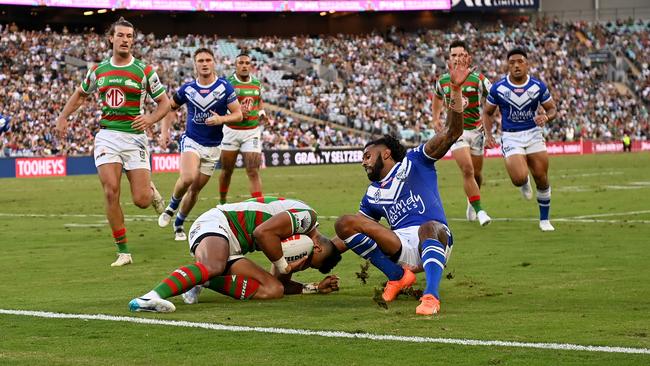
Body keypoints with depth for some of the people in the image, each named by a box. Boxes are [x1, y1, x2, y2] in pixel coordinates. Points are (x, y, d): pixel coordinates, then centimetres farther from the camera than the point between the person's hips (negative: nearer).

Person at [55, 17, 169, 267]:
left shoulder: (144, 71, -1)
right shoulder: (98, 70, 8)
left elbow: (164, 101, 4)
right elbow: (80, 94, 25)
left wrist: (150, 119, -15)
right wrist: (62, 116, 13)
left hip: (135, 137, -2)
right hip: (107, 136, 2)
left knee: (141, 201, -7)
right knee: (111, 192, -13)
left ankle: (151, 190, 33)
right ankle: (123, 251, -4)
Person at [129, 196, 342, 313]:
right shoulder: (306, 216, -7)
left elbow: (280, 285, 27)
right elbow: (262, 232, -21)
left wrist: (315, 288, 25)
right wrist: (284, 267, -9)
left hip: (231, 248, 9)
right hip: (216, 223, -9)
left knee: (274, 290, -5)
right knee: (213, 267, -41)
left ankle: (201, 280, -11)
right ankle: (148, 298, -62)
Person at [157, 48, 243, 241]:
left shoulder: (225, 87, -7)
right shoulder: (187, 88, -2)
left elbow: (238, 114, -6)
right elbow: (170, 107, 14)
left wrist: (221, 119, -25)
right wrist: (165, 131, 2)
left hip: (213, 146, 1)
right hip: (191, 141, -1)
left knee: (196, 188, 6)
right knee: (188, 177, -26)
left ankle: (179, 224, 25)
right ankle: (172, 206, 2)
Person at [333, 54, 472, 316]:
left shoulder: (415, 161, 11)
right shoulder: (373, 194, 27)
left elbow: (452, 132, -1)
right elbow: (349, 236, 28)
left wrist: (455, 89, -14)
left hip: (433, 243, -5)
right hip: (401, 247, 5)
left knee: (428, 227, -42)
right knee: (344, 223, -11)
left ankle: (431, 295, -57)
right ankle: (397, 276, -10)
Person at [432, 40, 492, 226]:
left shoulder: (478, 79, -8)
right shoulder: (443, 81, 2)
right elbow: (437, 97, 24)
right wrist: (436, 118, 14)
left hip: (476, 129, 0)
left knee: (476, 174, 11)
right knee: (467, 170, -18)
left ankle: (471, 201, 41)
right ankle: (480, 211, -16)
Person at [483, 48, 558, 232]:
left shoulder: (538, 86, -4)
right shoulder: (498, 88, -6)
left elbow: (552, 109, 5)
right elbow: (487, 113, 7)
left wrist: (546, 117, -18)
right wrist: (488, 134, -7)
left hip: (533, 133, 2)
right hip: (510, 137, -2)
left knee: (542, 179, 0)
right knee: (519, 178, -21)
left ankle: (544, 220, 19)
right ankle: (524, 183, 20)